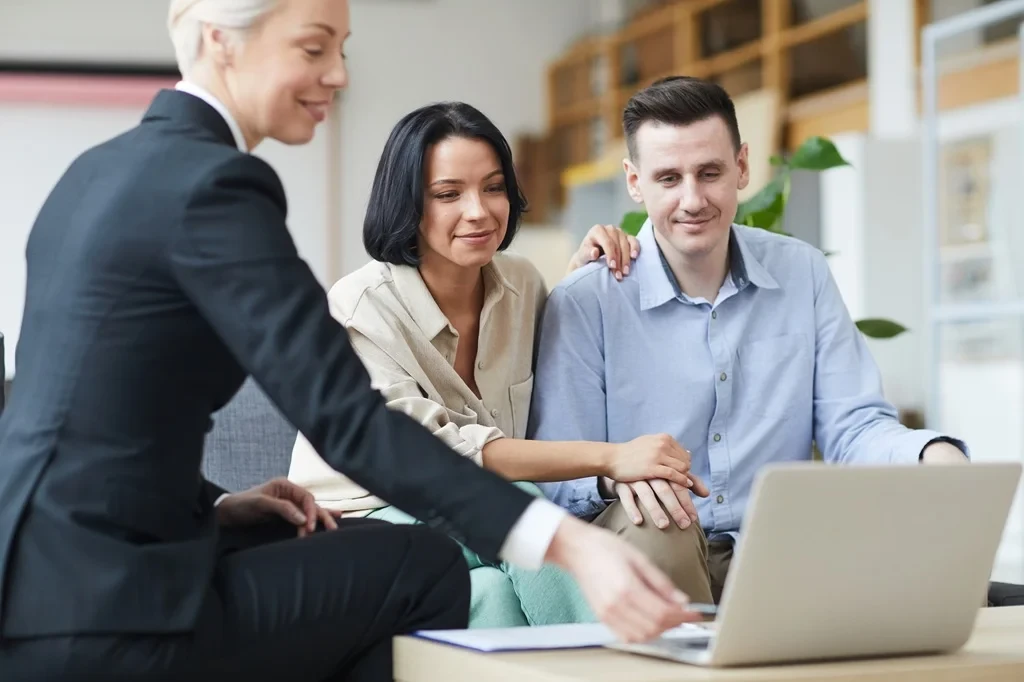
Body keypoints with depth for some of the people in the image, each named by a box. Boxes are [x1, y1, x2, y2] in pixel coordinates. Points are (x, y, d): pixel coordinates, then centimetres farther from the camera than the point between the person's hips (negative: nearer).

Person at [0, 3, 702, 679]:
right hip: (91, 618, -9)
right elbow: (345, 417, -24)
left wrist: (210, 505, 8)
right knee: (424, 566, 3)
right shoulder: (212, 183, -15)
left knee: (349, 545, 23)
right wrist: (568, 543, -29)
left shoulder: (103, 168, 14)